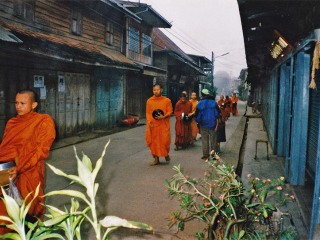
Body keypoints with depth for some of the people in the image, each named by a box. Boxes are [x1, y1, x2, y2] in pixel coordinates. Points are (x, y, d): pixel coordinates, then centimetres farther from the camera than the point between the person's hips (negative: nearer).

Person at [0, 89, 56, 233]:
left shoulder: (44, 121, -2)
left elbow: (41, 150, -9)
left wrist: (19, 168, -19)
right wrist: (14, 159, -12)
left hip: (29, 174, -4)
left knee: (27, 215, 1)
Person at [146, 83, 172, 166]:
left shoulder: (167, 100, -1)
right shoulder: (149, 101, 3)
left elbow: (170, 112, -1)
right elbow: (148, 113, 5)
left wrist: (163, 117, -19)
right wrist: (149, 122, -9)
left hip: (163, 125, -2)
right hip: (153, 125, 2)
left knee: (165, 140, -3)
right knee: (154, 141, 3)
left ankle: (166, 154, 27)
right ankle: (156, 159, 14)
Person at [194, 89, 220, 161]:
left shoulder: (200, 104, -6)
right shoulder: (214, 103, -2)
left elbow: (197, 116, -3)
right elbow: (217, 115, -5)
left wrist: (198, 121, 16)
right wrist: (216, 125, -3)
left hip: (204, 125, -1)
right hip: (213, 125, 1)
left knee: (205, 141, 8)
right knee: (213, 141, 9)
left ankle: (206, 155, 10)